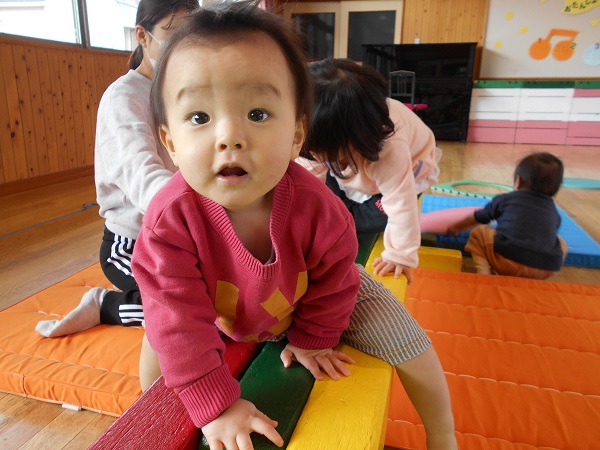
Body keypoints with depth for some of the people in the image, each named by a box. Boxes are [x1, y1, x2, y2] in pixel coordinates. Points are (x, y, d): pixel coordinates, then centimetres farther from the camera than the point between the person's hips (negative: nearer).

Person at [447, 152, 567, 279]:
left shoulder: (505, 199, 17)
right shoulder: (553, 211, 21)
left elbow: (477, 217, 31)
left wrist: (456, 226, 50)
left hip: (508, 261, -2)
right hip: (547, 269, 2)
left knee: (478, 233, 22)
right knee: (561, 243, 33)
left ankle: (483, 271, -1)